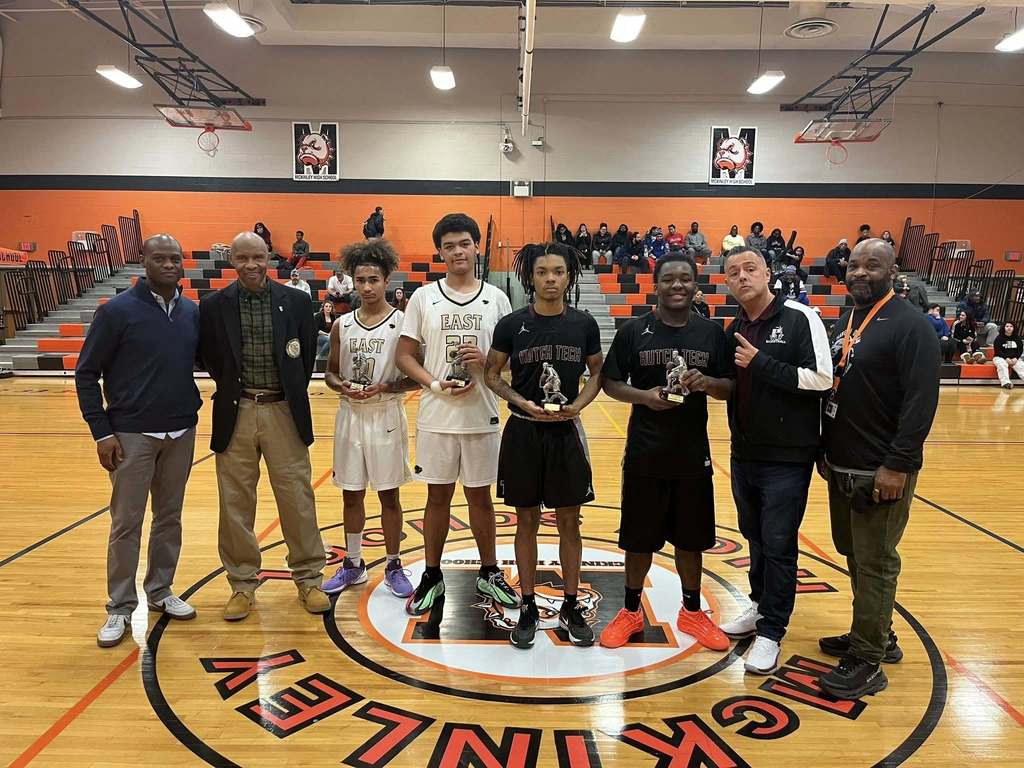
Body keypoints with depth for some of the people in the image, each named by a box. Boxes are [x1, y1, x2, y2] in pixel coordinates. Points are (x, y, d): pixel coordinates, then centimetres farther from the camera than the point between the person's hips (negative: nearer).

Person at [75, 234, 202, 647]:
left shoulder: (193, 312, 3)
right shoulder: (117, 311, -8)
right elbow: (86, 374, -5)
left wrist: (194, 411, -2)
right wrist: (102, 432, -9)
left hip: (182, 432, 4)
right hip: (132, 434, -4)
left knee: (170, 517, 13)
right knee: (126, 523, 4)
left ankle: (160, 590, 29)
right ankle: (120, 608, 18)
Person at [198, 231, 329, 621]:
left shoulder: (296, 301, 0)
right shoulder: (213, 305, 0)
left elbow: (308, 353, 9)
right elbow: (208, 357, 10)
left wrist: (294, 391, 7)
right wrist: (231, 386, 7)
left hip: (284, 412, 0)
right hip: (235, 414, 1)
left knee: (298, 498, 6)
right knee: (236, 504, 8)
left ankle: (308, 579, 21)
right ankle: (243, 585, 23)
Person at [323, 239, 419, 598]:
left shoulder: (402, 323, -6)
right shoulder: (342, 325, 5)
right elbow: (330, 372, 11)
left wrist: (386, 387, -20)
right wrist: (342, 386, -10)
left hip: (386, 416, -3)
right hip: (350, 415, 3)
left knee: (389, 494, 6)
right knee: (351, 494, 12)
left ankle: (393, 566, 21)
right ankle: (352, 564, 28)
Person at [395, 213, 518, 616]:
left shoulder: (496, 298, 3)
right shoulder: (423, 297, 1)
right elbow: (405, 355, 1)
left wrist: (486, 360, -15)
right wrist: (435, 384, -14)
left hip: (482, 415, 1)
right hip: (436, 415, 0)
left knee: (480, 495, 12)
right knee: (438, 496, 10)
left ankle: (489, 574, 28)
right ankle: (432, 577, 26)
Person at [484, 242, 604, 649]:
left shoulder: (584, 324, 0)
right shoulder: (511, 324, -4)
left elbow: (598, 373, 9)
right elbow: (492, 374, 3)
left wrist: (578, 404, -10)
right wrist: (523, 403, -14)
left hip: (566, 432, 1)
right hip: (523, 432, -1)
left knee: (569, 522, 9)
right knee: (527, 521, 9)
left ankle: (570, 607, 24)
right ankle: (528, 609, 22)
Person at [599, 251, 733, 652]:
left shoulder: (712, 333, 2)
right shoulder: (634, 331, -3)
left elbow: (730, 387, 5)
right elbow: (610, 383, 0)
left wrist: (707, 383, -16)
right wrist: (644, 396, -18)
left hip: (693, 452, 2)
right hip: (644, 451, -1)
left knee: (690, 535, 14)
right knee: (639, 535, 9)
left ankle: (692, 612, 33)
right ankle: (631, 611, 28)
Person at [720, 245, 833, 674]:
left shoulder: (799, 318, -11)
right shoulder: (736, 329, 9)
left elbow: (821, 379, -18)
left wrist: (761, 363, -20)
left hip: (787, 458, -6)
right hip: (744, 455, 6)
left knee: (778, 545, 2)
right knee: (755, 537, 17)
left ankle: (771, 631, 15)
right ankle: (760, 607, 35)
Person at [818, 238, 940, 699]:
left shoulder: (910, 326, -13)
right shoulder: (843, 324, 12)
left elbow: (921, 402, -19)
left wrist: (898, 464, -23)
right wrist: (825, 450, 16)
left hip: (882, 471, -8)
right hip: (842, 467, 8)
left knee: (874, 564, 1)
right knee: (854, 556, 18)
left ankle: (868, 663, 12)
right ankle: (875, 635, 35)